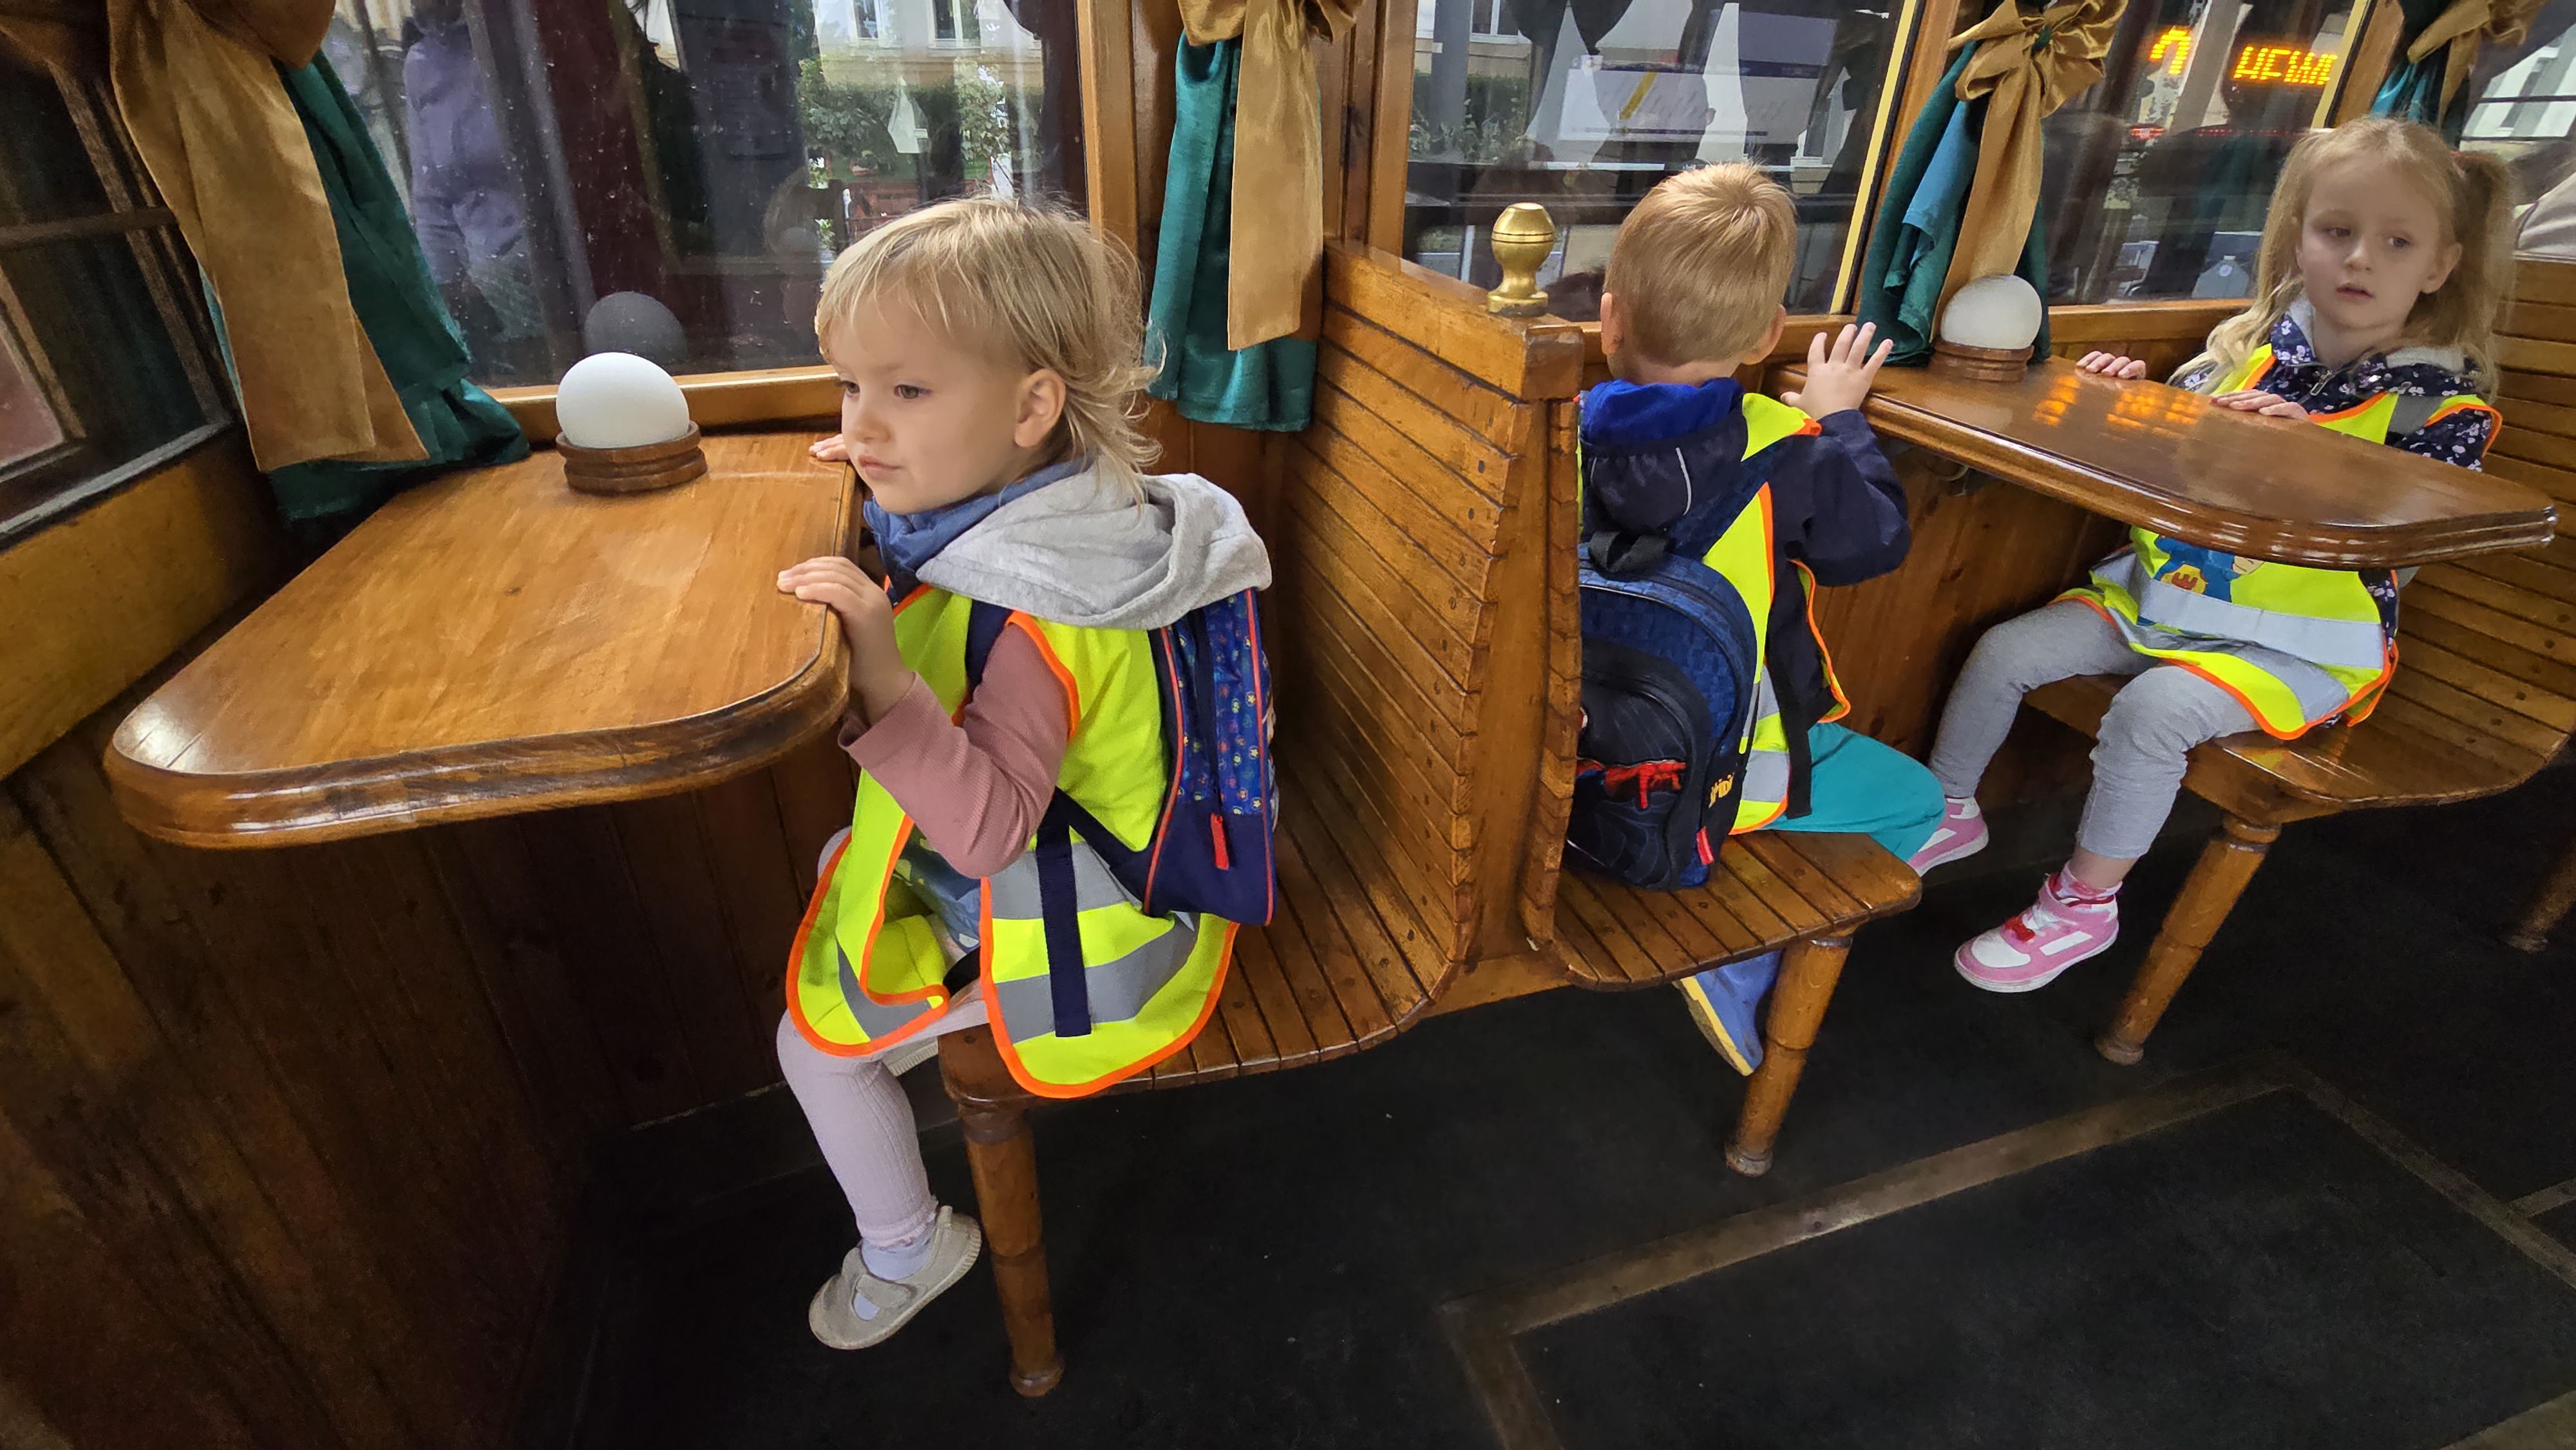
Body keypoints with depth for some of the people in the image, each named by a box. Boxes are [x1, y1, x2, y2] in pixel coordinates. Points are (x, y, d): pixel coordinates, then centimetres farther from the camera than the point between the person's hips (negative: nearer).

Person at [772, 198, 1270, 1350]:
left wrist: (880, 677, -47)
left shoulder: (1032, 619, -36)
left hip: (1057, 934, -10)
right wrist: (895, 482, 1)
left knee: (814, 1040, 4)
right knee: (836, 858, 28)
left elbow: (990, 828, -39)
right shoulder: (1017, 519, -7)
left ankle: (906, 1251, 31)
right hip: (1051, 856, 10)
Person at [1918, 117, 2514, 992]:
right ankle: (1947, 812, 9)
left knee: (2150, 711, -31)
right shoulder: (2249, 346, 6)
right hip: (2162, 592, 5)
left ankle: (2085, 903, -11)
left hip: (2295, 640, -5)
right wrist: (2130, 394, -6)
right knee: (2003, 651, -10)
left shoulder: (2443, 403, -5)